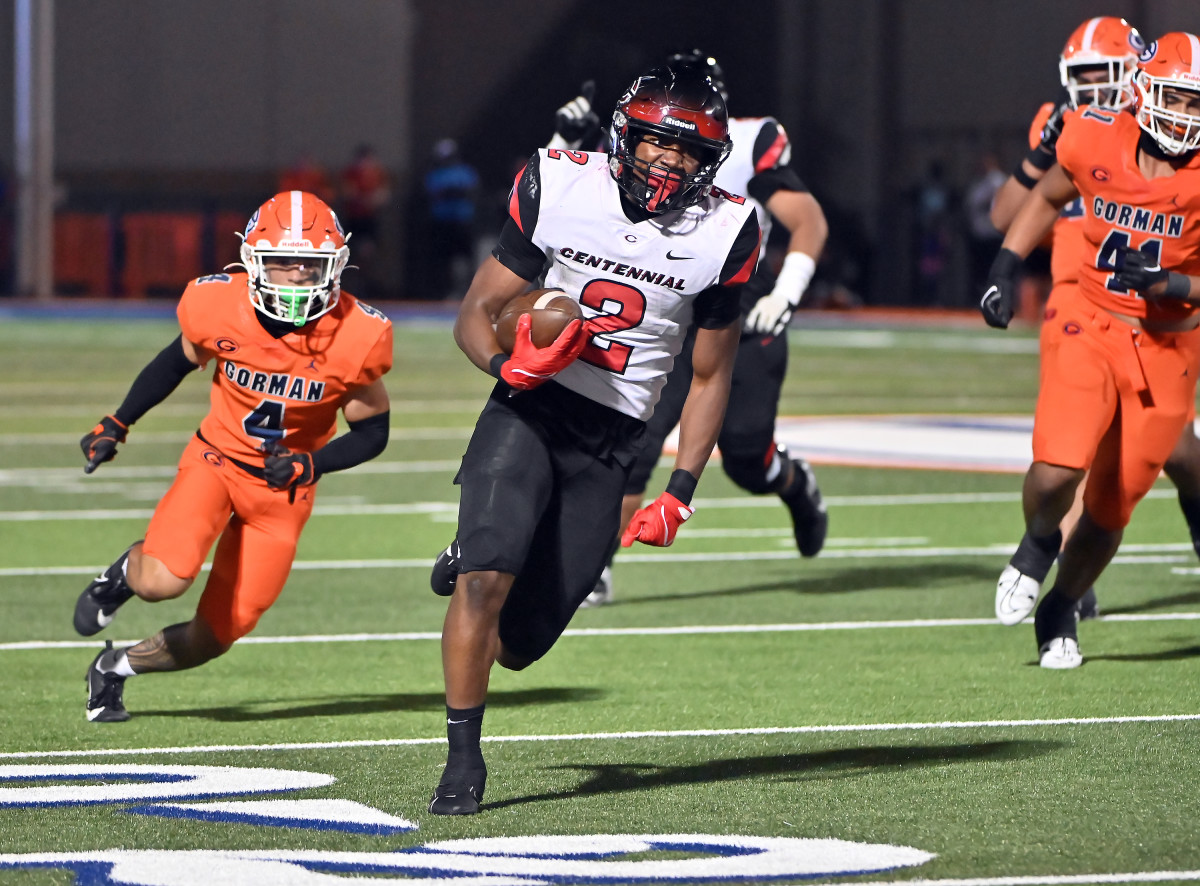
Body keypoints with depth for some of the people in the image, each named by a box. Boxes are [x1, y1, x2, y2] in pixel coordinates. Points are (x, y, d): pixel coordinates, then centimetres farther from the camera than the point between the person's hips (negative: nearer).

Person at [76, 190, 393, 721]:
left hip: (282, 488, 1)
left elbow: (372, 432, -7)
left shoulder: (353, 339, -20)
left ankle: (115, 667, 31)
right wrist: (116, 425, 12)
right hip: (216, 459, -1)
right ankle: (126, 572, 10)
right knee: (164, 581, -28)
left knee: (212, 638, 2)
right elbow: (179, 361, 5)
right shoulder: (221, 308, -18)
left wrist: (309, 465, -23)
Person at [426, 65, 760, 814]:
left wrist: (681, 494, 1)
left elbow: (710, 378, 8)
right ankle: (463, 756, -5)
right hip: (528, 413, -1)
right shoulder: (561, 188, -6)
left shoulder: (722, 234, -3)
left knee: (515, 646, 1)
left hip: (610, 444, 1)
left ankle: (473, 565, 36)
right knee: (485, 582, -24)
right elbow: (478, 311, 1)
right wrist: (505, 364, -21)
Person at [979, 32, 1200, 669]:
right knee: (1058, 468, -22)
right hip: (1089, 325, 0)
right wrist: (1006, 268, 8)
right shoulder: (1096, 140, -7)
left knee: (1112, 503, 7)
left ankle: (1059, 612, 33)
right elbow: (1048, 198, 15)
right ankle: (1038, 543, 14)